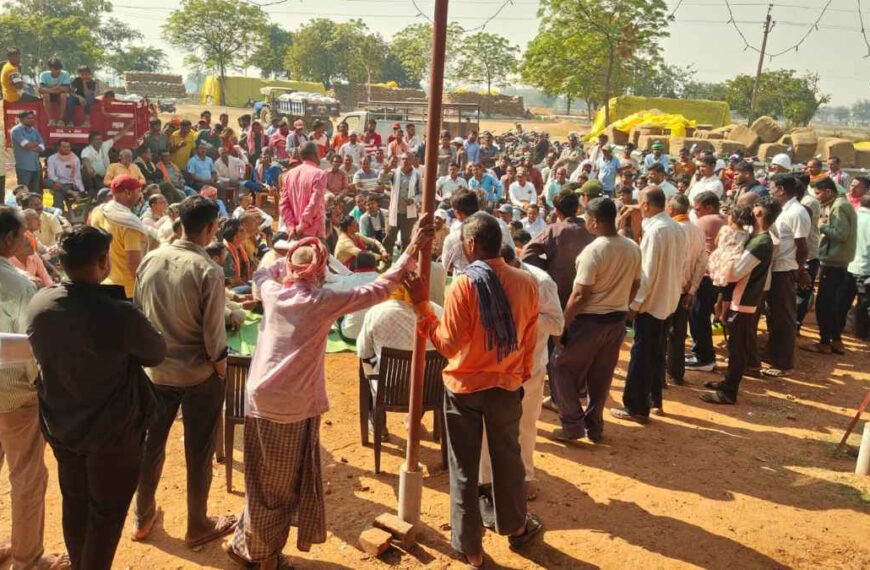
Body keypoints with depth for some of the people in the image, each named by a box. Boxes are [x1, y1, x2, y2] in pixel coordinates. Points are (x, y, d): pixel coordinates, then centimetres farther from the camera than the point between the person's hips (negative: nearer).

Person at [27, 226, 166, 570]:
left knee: (74, 503, 25)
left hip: (59, 425, 6)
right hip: (112, 430, -6)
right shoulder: (120, 314, -30)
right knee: (107, 512, 14)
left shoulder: (39, 304, -12)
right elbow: (156, 354, -12)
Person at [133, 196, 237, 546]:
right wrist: (221, 366, -1)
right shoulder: (208, 271, -21)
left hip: (156, 369, 5)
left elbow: (137, 312, 4)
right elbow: (213, 331, -17)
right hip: (199, 373, -5)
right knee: (199, 451, 10)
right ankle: (197, 526, 26)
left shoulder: (149, 261, -5)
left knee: (151, 443, 19)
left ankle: (142, 518, 36)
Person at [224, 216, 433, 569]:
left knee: (265, 482, 20)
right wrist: (412, 250, -9)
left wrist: (290, 258, 26)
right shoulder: (324, 301, -10)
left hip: (261, 400, 5)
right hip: (296, 406, -5)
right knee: (282, 485, 13)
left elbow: (261, 272, 28)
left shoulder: (272, 292, 2)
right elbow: (379, 289, -12)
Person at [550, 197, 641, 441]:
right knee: (601, 376, 16)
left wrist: (563, 324, -11)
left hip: (590, 320, -7)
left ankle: (573, 423, 7)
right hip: (618, 320, 7)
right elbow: (634, 287, 11)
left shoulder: (593, 250, -20)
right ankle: (594, 426, 25)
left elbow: (580, 295, -20)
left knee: (562, 367, 9)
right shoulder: (633, 249, 1)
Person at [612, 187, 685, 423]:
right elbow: (674, 264, 12)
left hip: (651, 301, -9)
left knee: (641, 356, 0)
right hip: (668, 300, 9)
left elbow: (648, 271, -21)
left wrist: (635, 303, -16)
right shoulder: (677, 228, 7)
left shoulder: (655, 230, -20)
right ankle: (655, 401, 29)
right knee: (656, 353, 18)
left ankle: (637, 408, 6)